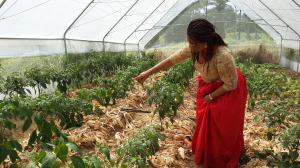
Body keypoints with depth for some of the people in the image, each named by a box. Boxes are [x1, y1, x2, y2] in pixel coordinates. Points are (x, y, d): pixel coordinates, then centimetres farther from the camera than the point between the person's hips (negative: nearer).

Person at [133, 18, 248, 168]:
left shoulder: (223, 56, -38)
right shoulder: (194, 47, -20)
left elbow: (230, 84, -26)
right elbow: (173, 59, -11)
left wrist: (211, 97, -17)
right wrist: (148, 72, -9)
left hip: (227, 91, -6)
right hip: (207, 86, 6)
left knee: (222, 128, 6)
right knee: (205, 123, 17)